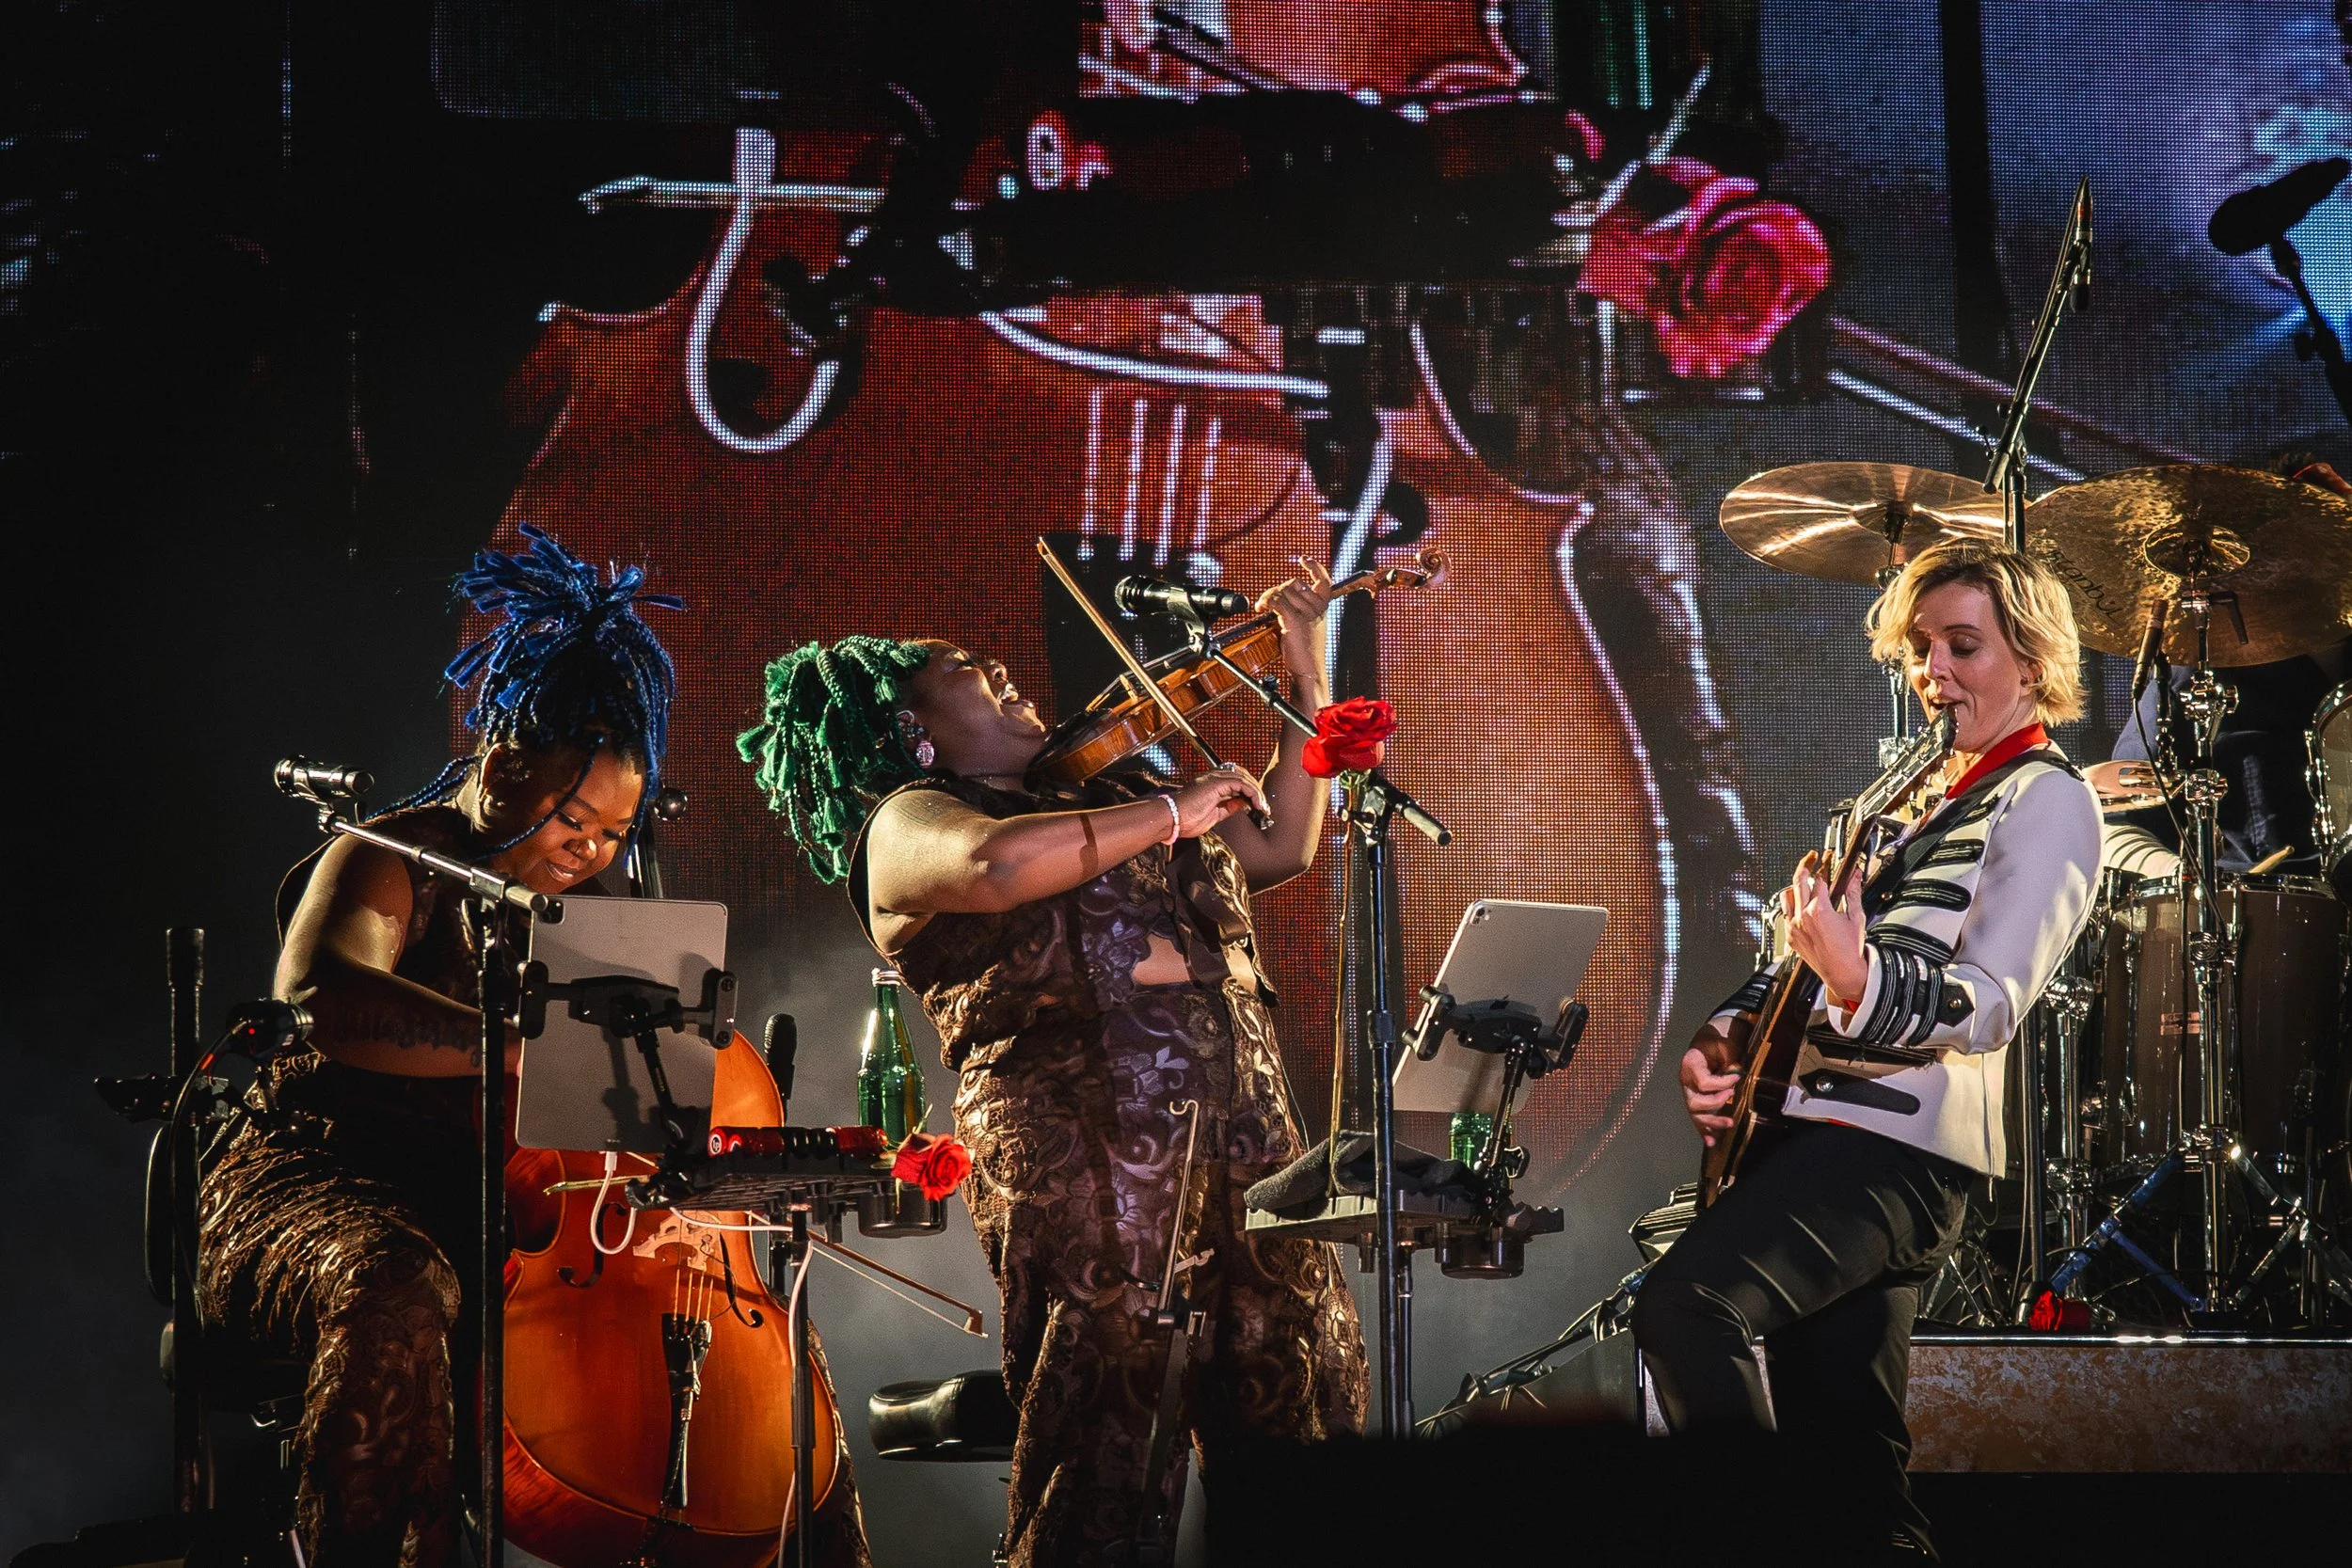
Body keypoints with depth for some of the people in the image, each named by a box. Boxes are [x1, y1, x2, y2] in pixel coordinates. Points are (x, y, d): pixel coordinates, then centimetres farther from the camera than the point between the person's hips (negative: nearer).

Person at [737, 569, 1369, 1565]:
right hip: (1089, 1152, -7)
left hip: (1248, 1143, 7)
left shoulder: (1099, 799, 27)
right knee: (1105, 1464, -10)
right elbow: (998, 865, -19)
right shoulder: (906, 823, 5)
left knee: (1299, 1427, 0)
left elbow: (1281, 847, 34)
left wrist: (1307, 682, 30)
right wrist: (1173, 811, -9)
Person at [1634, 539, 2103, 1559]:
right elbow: (1806, 962, 24)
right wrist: (1721, 1038, 4)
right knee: (1856, 1481, 9)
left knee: (1683, 1305, -29)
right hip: (1815, 1123, 9)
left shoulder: (2046, 802, -4)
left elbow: (1989, 1004, -16)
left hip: (1900, 1141, -9)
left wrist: (1856, 980, -35)